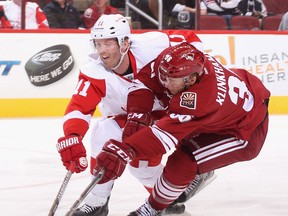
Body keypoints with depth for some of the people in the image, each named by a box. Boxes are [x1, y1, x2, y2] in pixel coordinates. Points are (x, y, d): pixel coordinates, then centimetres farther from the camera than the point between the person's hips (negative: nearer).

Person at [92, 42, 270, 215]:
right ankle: (201, 174, 37)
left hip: (247, 133, -9)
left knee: (182, 162, -15)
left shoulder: (199, 101, -42)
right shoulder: (174, 63, -23)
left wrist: (124, 151, -57)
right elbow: (145, 79, -12)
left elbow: (167, 133, -48)